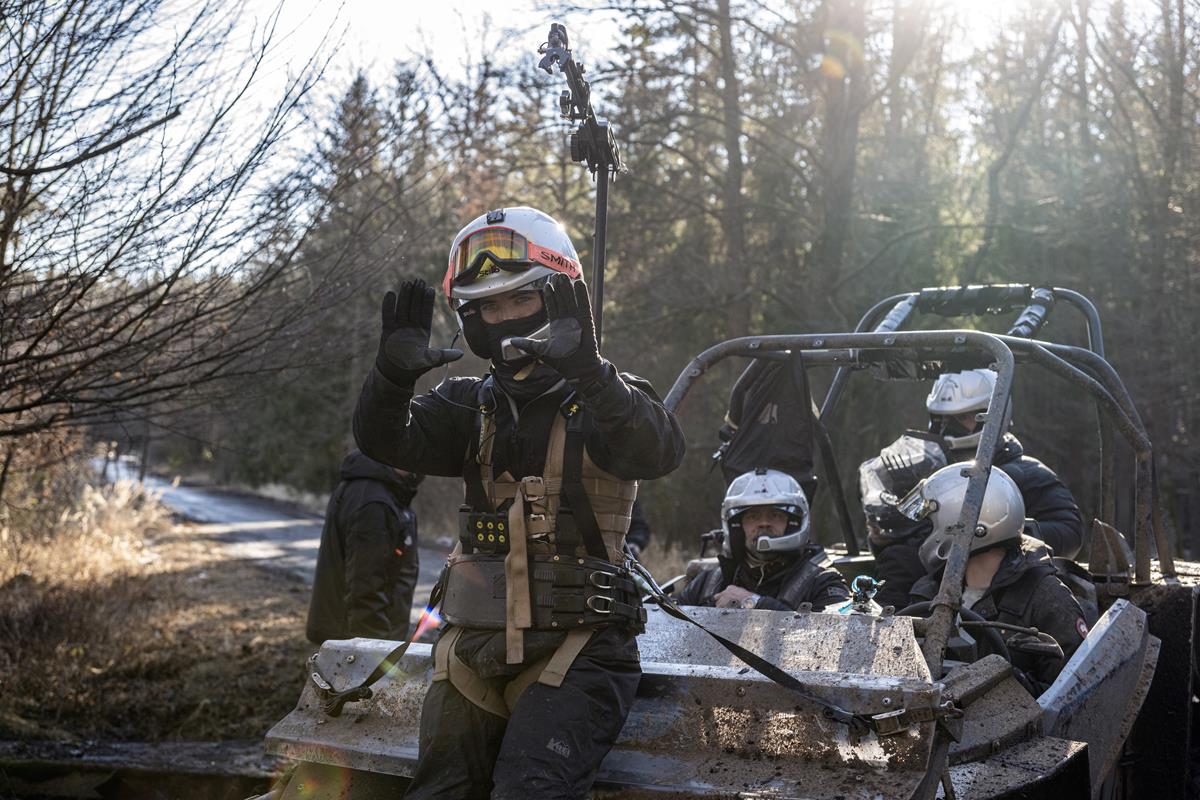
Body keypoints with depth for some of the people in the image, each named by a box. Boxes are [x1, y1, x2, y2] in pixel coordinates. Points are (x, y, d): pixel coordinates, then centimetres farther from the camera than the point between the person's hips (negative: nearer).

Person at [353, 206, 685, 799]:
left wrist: (588, 372, -39)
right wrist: (393, 374, -25)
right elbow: (387, 441, -4)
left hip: (575, 646, -5)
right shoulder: (473, 406, 11)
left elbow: (658, 453, -24)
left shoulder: (602, 400, -3)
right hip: (475, 643, 5)